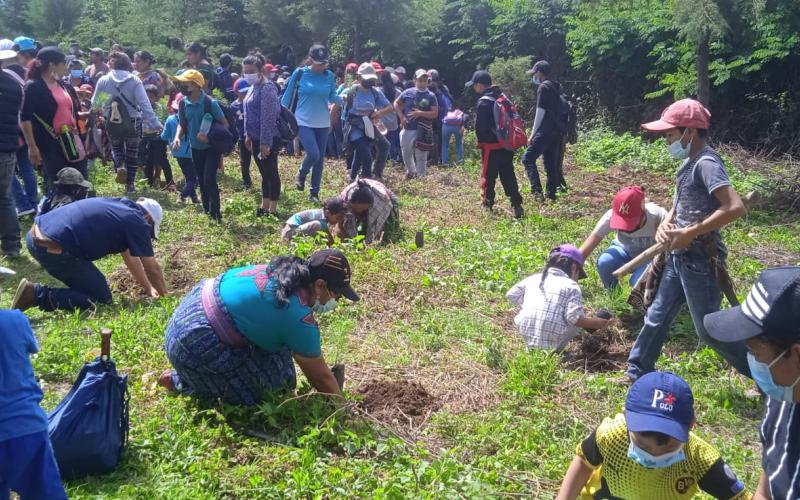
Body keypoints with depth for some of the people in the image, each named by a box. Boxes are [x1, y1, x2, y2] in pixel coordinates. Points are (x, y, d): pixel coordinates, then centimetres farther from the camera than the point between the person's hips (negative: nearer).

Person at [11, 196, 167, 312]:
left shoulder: (119, 208, 23)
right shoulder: (137, 221, -1)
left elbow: (131, 259, 31)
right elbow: (153, 268, 4)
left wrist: (149, 289, 36)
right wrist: (164, 296, 20)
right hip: (53, 248, -10)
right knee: (102, 299, 1)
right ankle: (37, 294, -7)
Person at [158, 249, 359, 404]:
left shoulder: (285, 271, 4)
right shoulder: (299, 318, -22)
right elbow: (321, 377, -8)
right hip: (195, 342, -9)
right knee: (249, 400, -1)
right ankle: (178, 381, 8)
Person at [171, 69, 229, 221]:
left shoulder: (210, 103, -19)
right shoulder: (183, 104, -3)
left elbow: (225, 123, -12)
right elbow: (182, 124, 9)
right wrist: (177, 138, -10)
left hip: (212, 147, -6)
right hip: (196, 148, 6)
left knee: (209, 179, -15)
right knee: (201, 181, 12)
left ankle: (215, 213, -6)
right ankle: (206, 212, 25)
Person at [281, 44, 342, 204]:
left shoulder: (329, 76, -1)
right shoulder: (300, 73, -9)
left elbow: (332, 97, 6)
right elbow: (288, 95, -1)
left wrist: (344, 98, -15)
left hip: (323, 123, 4)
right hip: (304, 121, -4)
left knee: (320, 158, 7)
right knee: (313, 154, -19)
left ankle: (314, 192, 22)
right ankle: (301, 175, 14)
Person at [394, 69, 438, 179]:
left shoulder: (430, 96, -4)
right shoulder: (408, 92, 2)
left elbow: (435, 113, -8)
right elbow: (396, 103, 14)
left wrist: (420, 113, -20)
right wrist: (401, 117, 2)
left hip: (422, 131, -3)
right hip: (407, 129, 3)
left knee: (421, 157, 0)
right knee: (406, 155, 12)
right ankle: (411, 172, 38)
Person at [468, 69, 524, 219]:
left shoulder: (484, 102, -14)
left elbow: (480, 126, -14)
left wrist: (481, 140, 4)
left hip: (491, 145, -7)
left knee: (488, 176, 6)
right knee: (508, 175, 7)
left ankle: (487, 203, 15)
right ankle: (517, 205, 0)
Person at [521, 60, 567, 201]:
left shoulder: (543, 87, -10)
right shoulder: (556, 86, 17)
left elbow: (540, 113, -14)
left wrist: (533, 134, -12)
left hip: (545, 131, -9)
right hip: (556, 131, 9)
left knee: (528, 158, -10)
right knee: (551, 162, 12)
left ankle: (537, 191, -21)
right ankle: (551, 193, 14)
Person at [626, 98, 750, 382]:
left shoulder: (706, 163, -19)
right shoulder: (690, 163, 10)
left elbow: (735, 208, -30)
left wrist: (689, 233, -24)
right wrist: (665, 224, -1)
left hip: (700, 259, -9)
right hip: (680, 256, 9)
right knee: (657, 316, 16)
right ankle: (637, 374, 30)